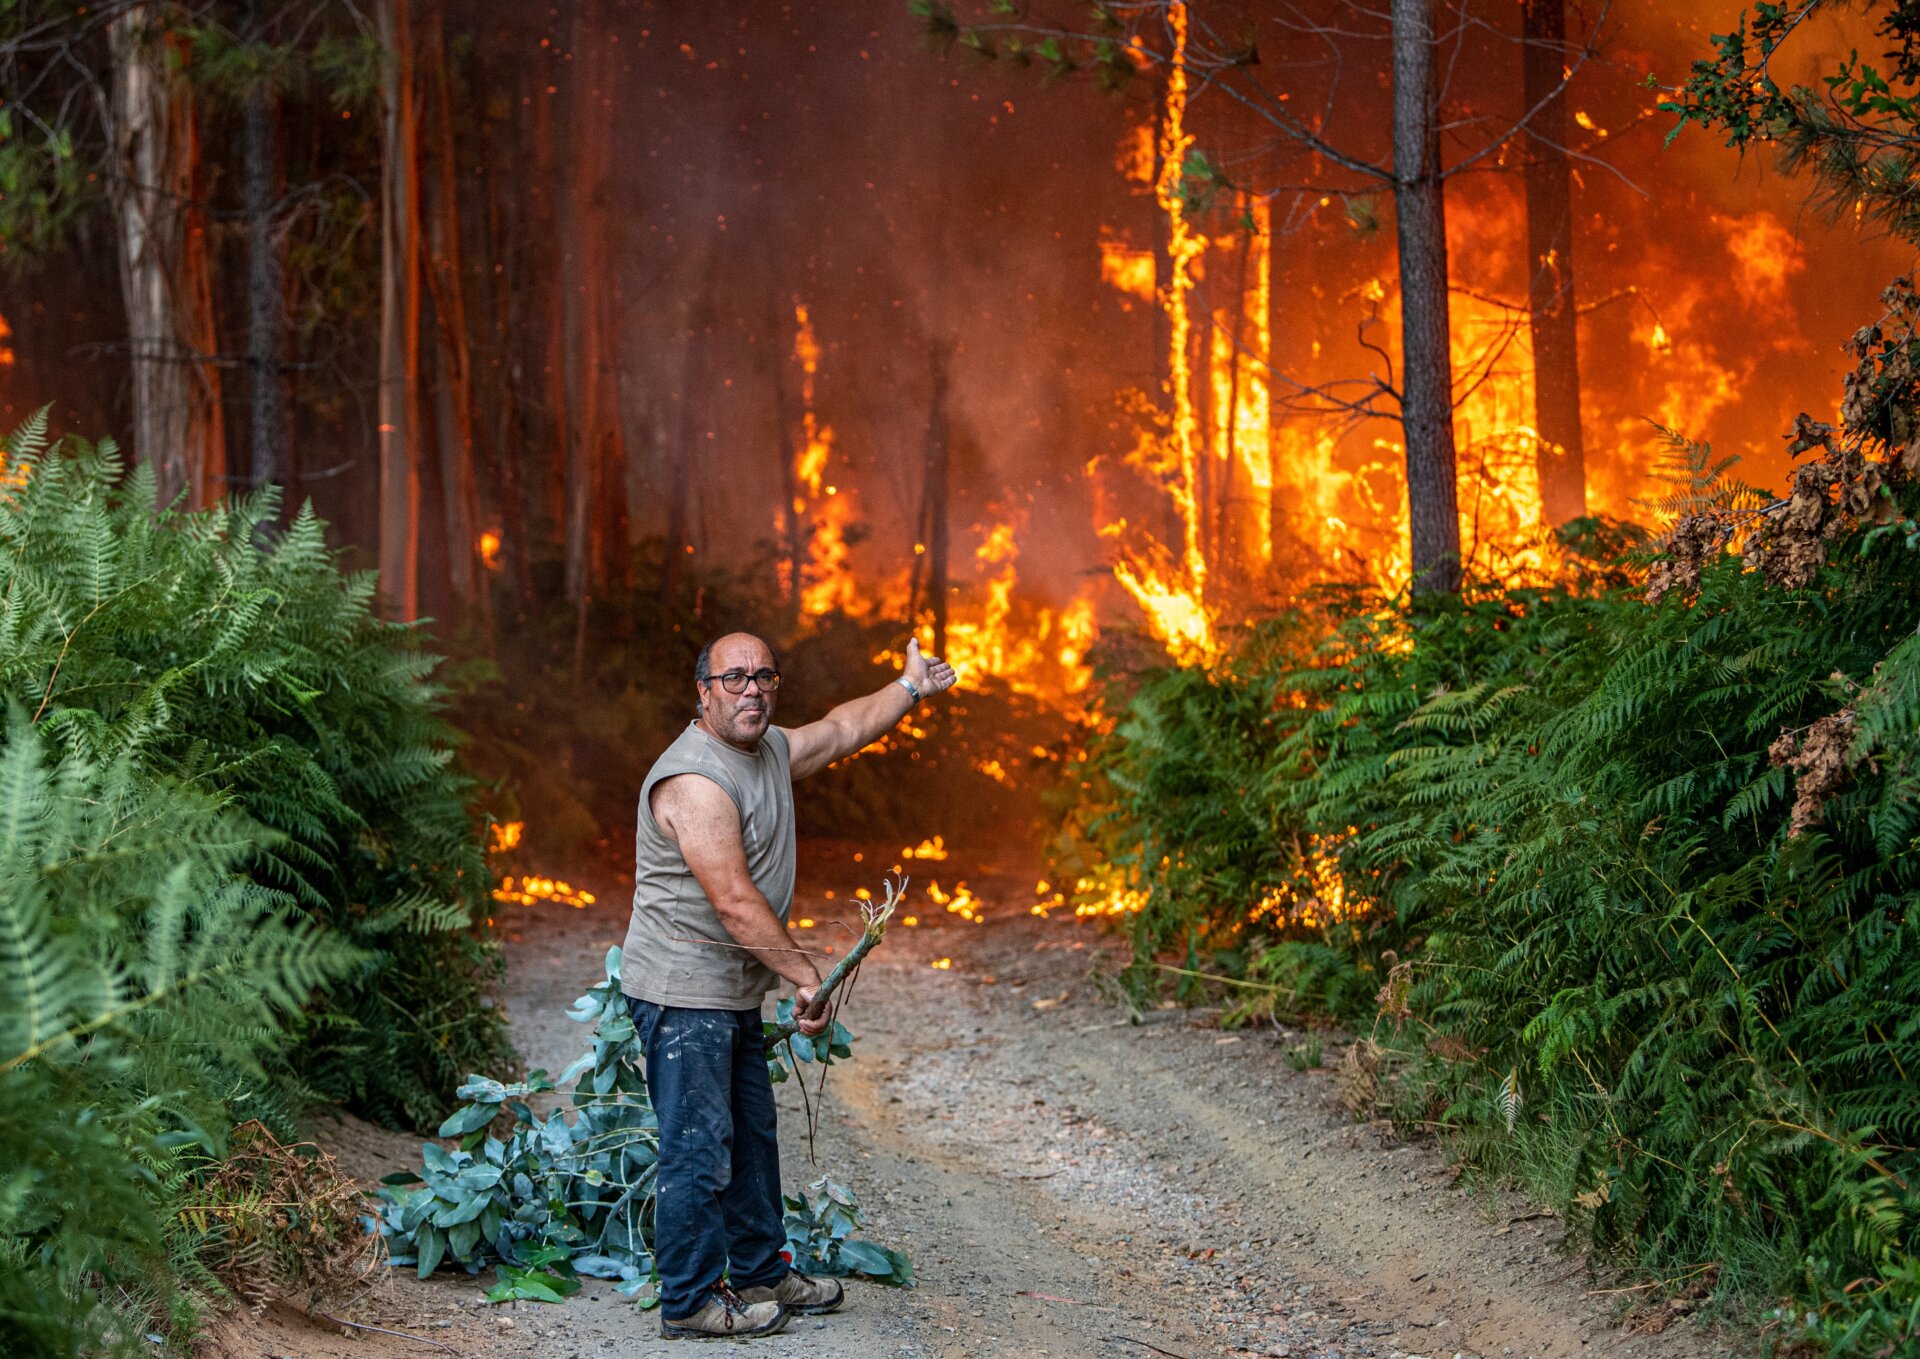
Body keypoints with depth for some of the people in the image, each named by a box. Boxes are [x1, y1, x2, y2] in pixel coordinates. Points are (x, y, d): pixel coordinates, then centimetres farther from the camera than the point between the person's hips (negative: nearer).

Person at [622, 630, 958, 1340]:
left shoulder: (771, 750, 10)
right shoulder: (694, 778, -22)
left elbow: (843, 729, 30)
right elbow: (734, 902, -25)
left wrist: (911, 686, 37)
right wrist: (806, 976, -22)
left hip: (734, 994, 10)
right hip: (683, 993, -10)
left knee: (751, 1140, 19)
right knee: (698, 1149, -7)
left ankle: (760, 1273, 31)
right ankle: (690, 1302, 1)